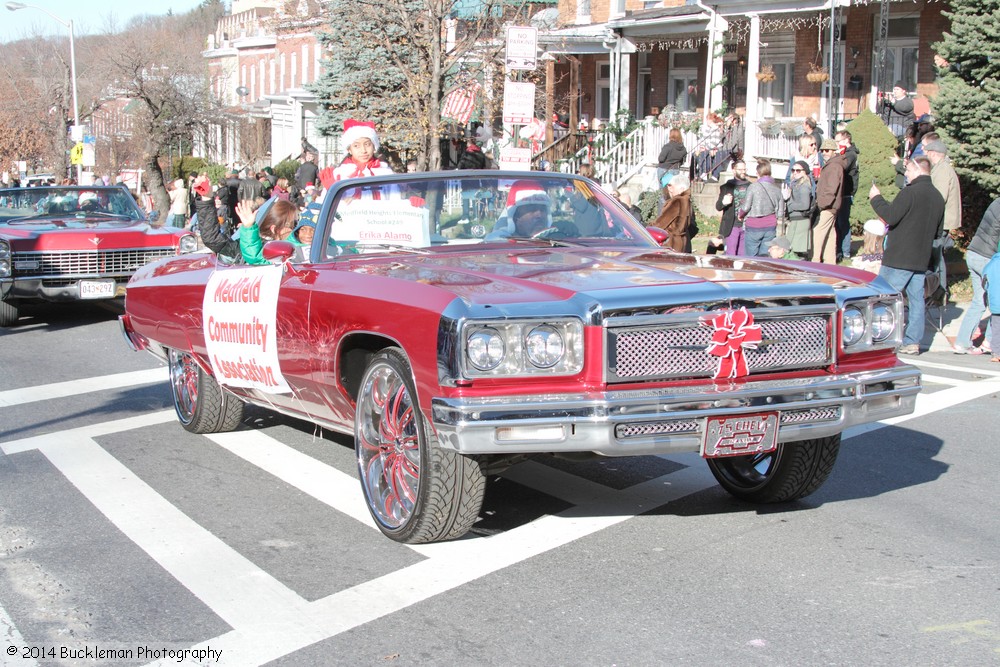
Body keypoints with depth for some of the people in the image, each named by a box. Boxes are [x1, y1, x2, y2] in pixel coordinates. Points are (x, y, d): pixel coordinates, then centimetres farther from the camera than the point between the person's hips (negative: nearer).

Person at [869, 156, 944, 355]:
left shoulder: (910, 192, -15)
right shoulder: (938, 197, 12)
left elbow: (890, 216, -17)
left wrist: (876, 198, -5)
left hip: (899, 258, -8)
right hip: (921, 259, 8)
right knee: (916, 299, 9)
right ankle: (912, 342, 9)